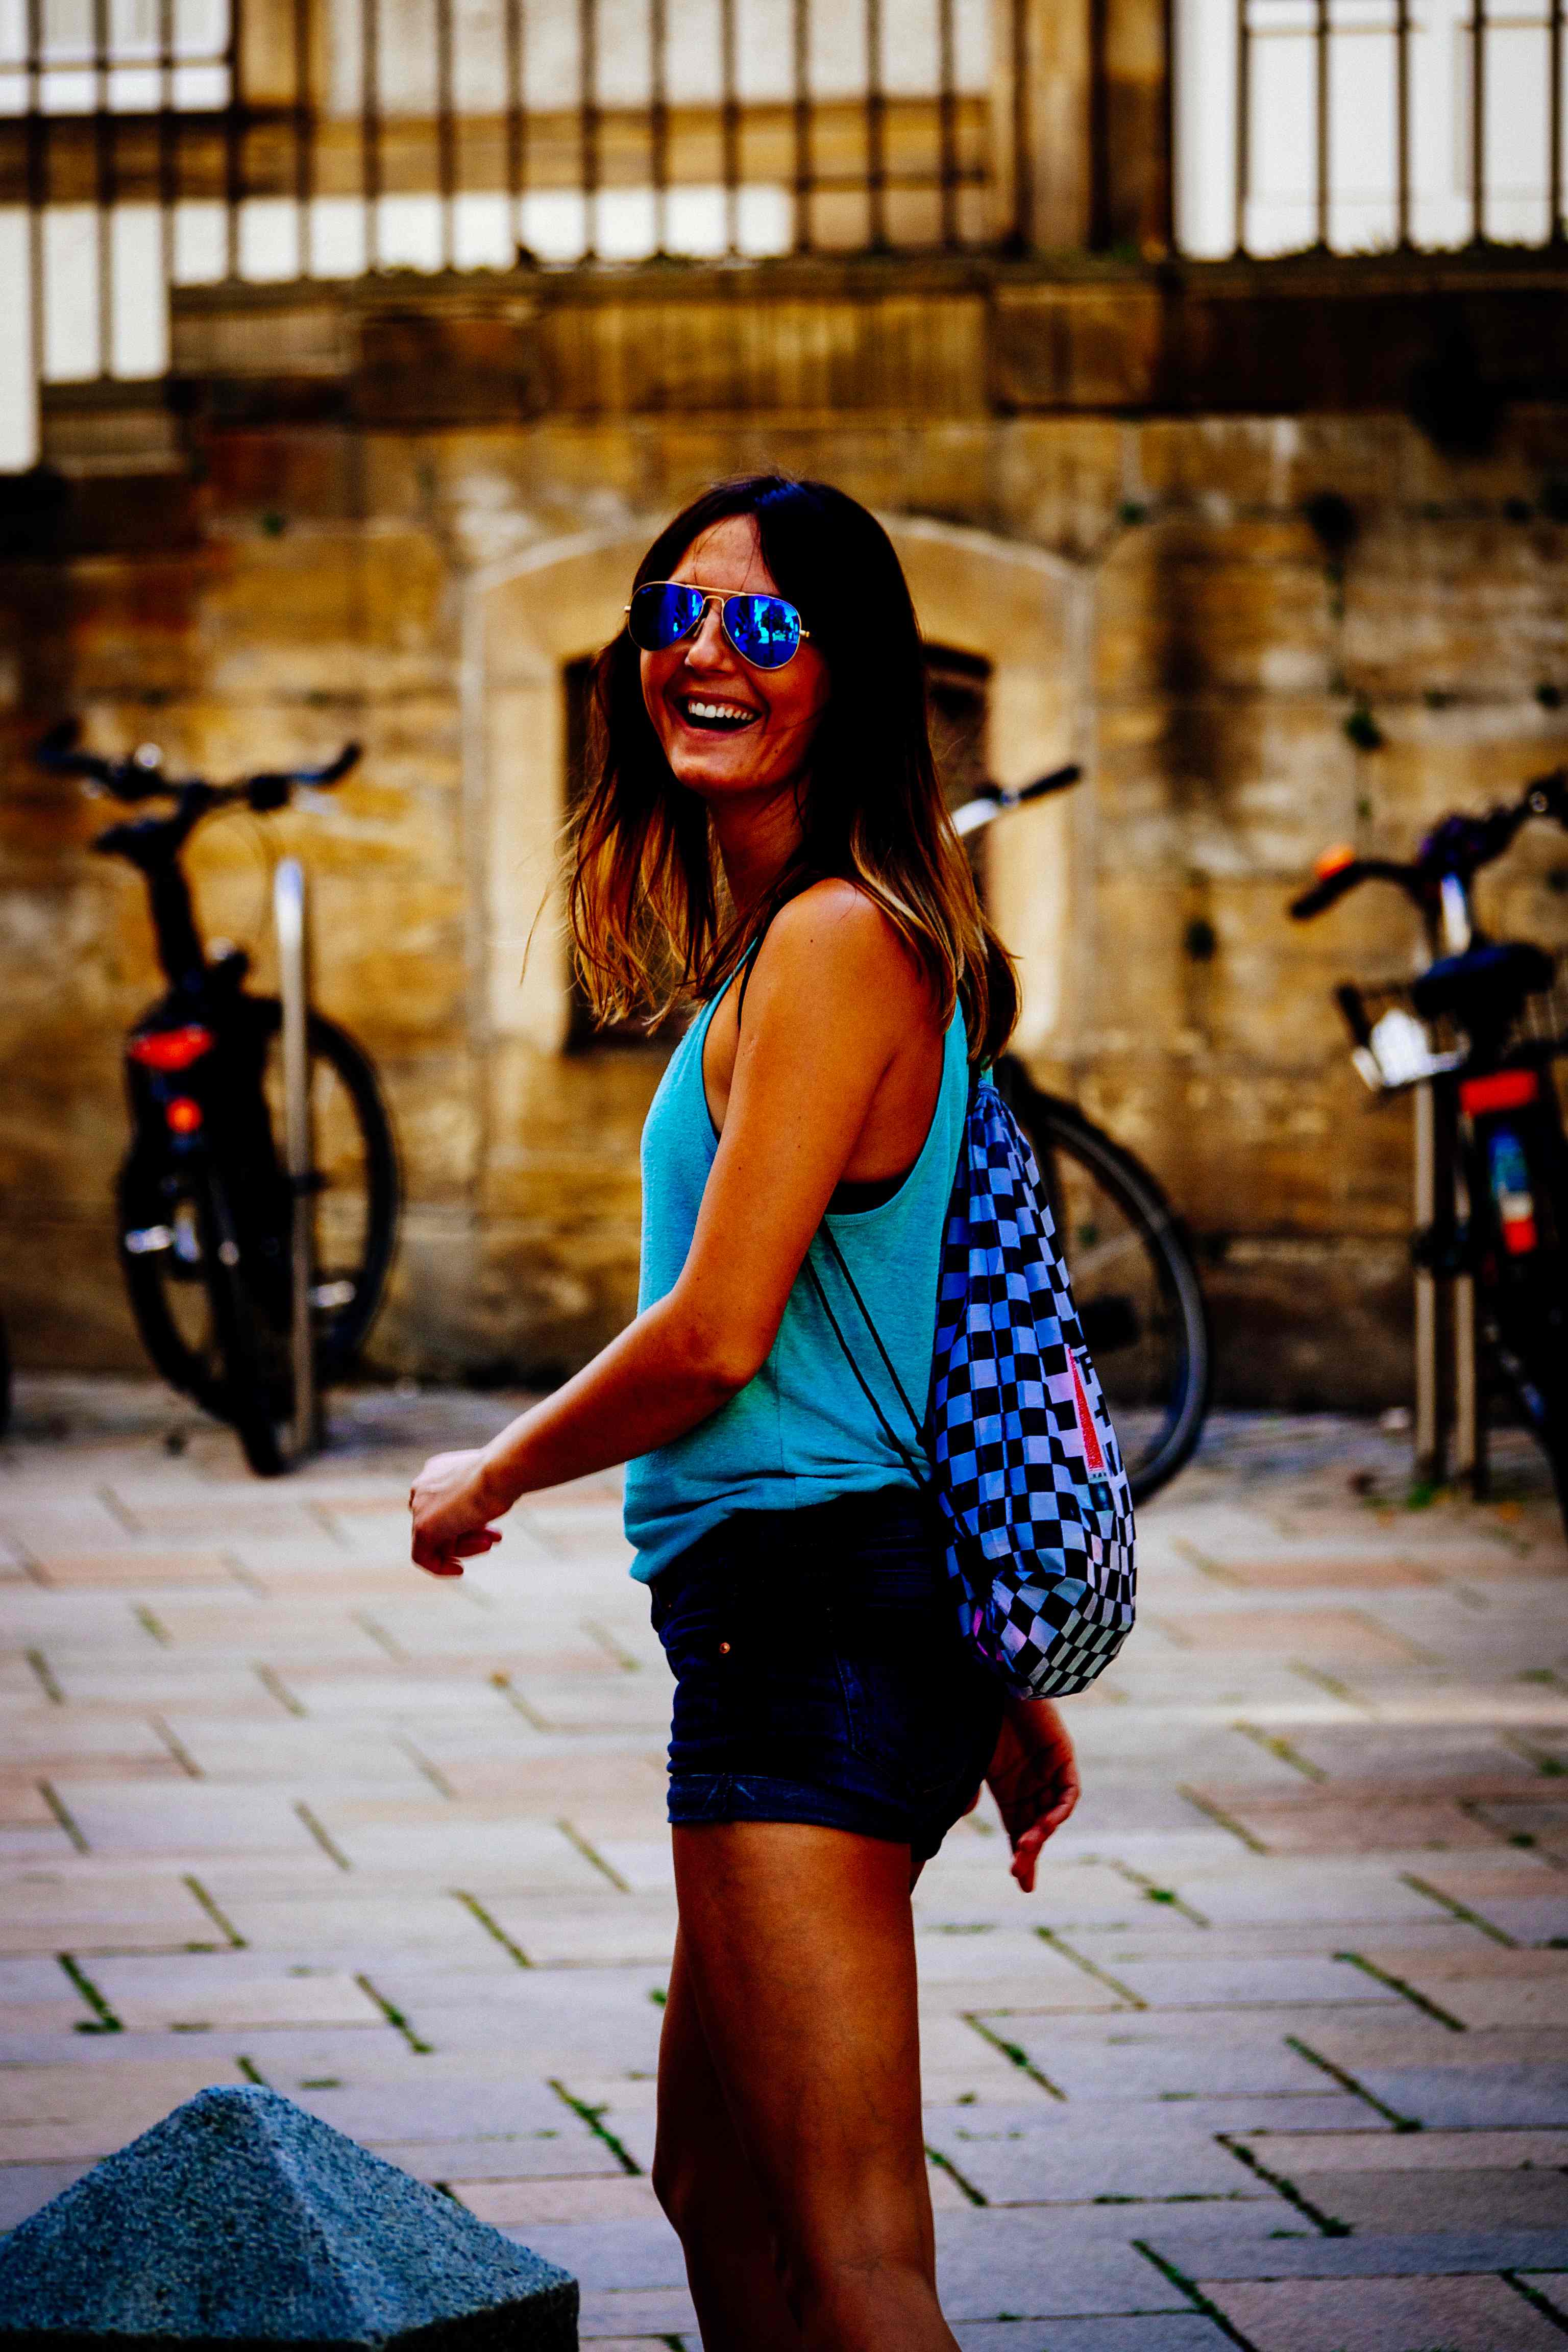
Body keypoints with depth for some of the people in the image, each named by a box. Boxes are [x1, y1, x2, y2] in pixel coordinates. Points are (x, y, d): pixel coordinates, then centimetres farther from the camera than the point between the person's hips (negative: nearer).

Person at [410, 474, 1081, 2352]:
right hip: (823, 1608, 11)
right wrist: (1008, 1689, 23)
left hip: (807, 1613, -11)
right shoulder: (794, 937, 18)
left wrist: (485, 1480, -2)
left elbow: (718, 1334, -19)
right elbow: (956, 1346, 21)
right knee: (715, 2187, 23)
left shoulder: (832, 941, -14)